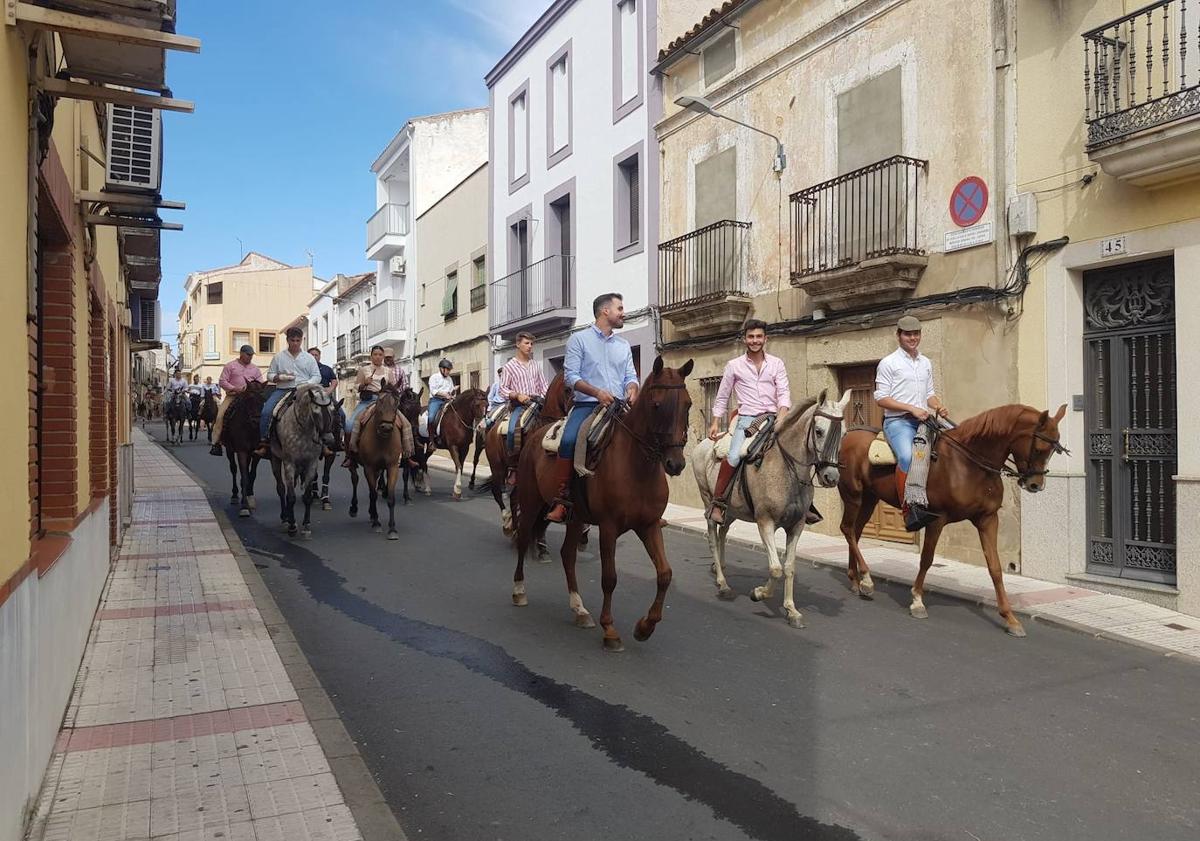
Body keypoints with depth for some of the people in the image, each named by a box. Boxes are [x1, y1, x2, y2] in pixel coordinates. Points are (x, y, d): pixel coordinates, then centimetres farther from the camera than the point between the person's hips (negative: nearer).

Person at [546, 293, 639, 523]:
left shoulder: (624, 345, 20)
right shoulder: (579, 340, 4)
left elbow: (630, 376, 16)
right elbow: (571, 376, -4)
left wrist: (632, 389, -9)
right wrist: (597, 392, -18)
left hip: (618, 407, 5)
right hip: (587, 405, -5)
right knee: (569, 441, -30)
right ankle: (562, 499, -25)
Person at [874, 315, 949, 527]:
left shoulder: (926, 363, 19)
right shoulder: (888, 363, -1)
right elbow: (881, 399, -6)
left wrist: (939, 407, 1)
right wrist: (912, 409, -14)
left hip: (924, 420, 7)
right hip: (898, 421, -7)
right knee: (907, 456, -33)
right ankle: (908, 509, -29)